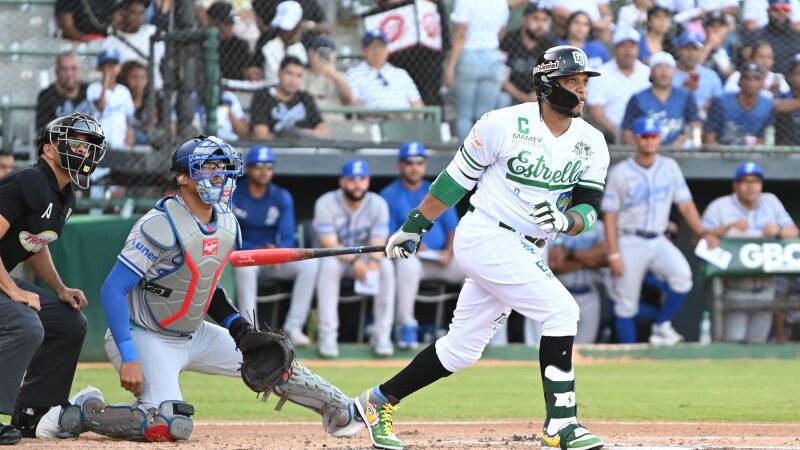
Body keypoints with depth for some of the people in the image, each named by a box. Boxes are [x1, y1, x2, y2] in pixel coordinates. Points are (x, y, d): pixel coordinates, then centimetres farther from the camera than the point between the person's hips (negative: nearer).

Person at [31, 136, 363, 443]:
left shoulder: (228, 225, 2)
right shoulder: (161, 226, -24)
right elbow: (113, 289, -25)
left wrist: (233, 322, 0)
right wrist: (128, 359, -30)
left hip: (193, 336, 8)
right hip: (146, 338, -8)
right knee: (171, 427, -27)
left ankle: (339, 411, 29)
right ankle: (81, 413, -8)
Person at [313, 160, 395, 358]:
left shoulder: (378, 204, -8)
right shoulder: (326, 204, -16)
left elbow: (378, 244, -15)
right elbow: (329, 244, -23)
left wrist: (373, 262, -39)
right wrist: (354, 260, -41)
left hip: (365, 257, 2)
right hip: (335, 255, -2)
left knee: (387, 266, -29)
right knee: (329, 264, -36)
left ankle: (382, 335, -24)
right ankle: (328, 336, -34)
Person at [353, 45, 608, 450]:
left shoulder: (591, 144, 3)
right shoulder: (504, 124, -12)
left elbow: (588, 208, 1)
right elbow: (457, 177, -3)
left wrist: (565, 220, -22)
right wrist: (414, 226, 4)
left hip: (526, 252, 7)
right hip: (485, 236, -7)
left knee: (462, 349, 10)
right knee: (561, 310, -19)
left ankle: (379, 402, 24)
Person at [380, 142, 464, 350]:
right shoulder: (389, 196, 6)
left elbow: (453, 229, 12)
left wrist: (448, 251, -8)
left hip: (442, 260, 4)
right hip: (409, 256, -4)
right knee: (407, 263, -40)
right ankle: (407, 325, -32)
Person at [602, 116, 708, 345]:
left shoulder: (670, 167, 8)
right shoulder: (620, 172, -1)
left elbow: (686, 204, 6)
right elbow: (609, 215, -3)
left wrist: (702, 233, -8)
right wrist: (614, 255, -10)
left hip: (658, 241, 2)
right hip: (630, 242, -2)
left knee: (682, 274, -25)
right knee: (626, 305, 0)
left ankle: (662, 326, -7)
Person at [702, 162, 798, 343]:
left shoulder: (771, 202, 12)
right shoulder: (719, 207, 1)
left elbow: (793, 233, 10)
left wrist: (778, 231, -13)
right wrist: (728, 227, -23)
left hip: (764, 287, 4)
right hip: (733, 290, -4)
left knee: (758, 341, 6)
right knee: (734, 341, -12)